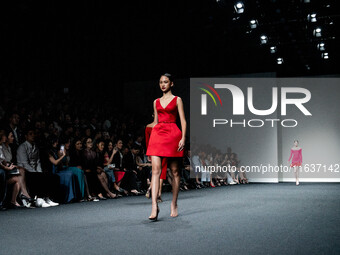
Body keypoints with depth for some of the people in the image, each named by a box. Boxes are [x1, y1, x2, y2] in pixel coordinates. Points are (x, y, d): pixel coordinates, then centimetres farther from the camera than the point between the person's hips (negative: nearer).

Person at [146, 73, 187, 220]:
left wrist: (183, 138, -10)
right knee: (156, 169, -12)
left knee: (174, 171, 2)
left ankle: (174, 205, 14)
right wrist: (154, 136, 15)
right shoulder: (156, 102, 18)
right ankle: (154, 206, -19)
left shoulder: (177, 100, 7)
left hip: (172, 134, -3)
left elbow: (183, 121, 2)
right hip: (157, 134, 3)